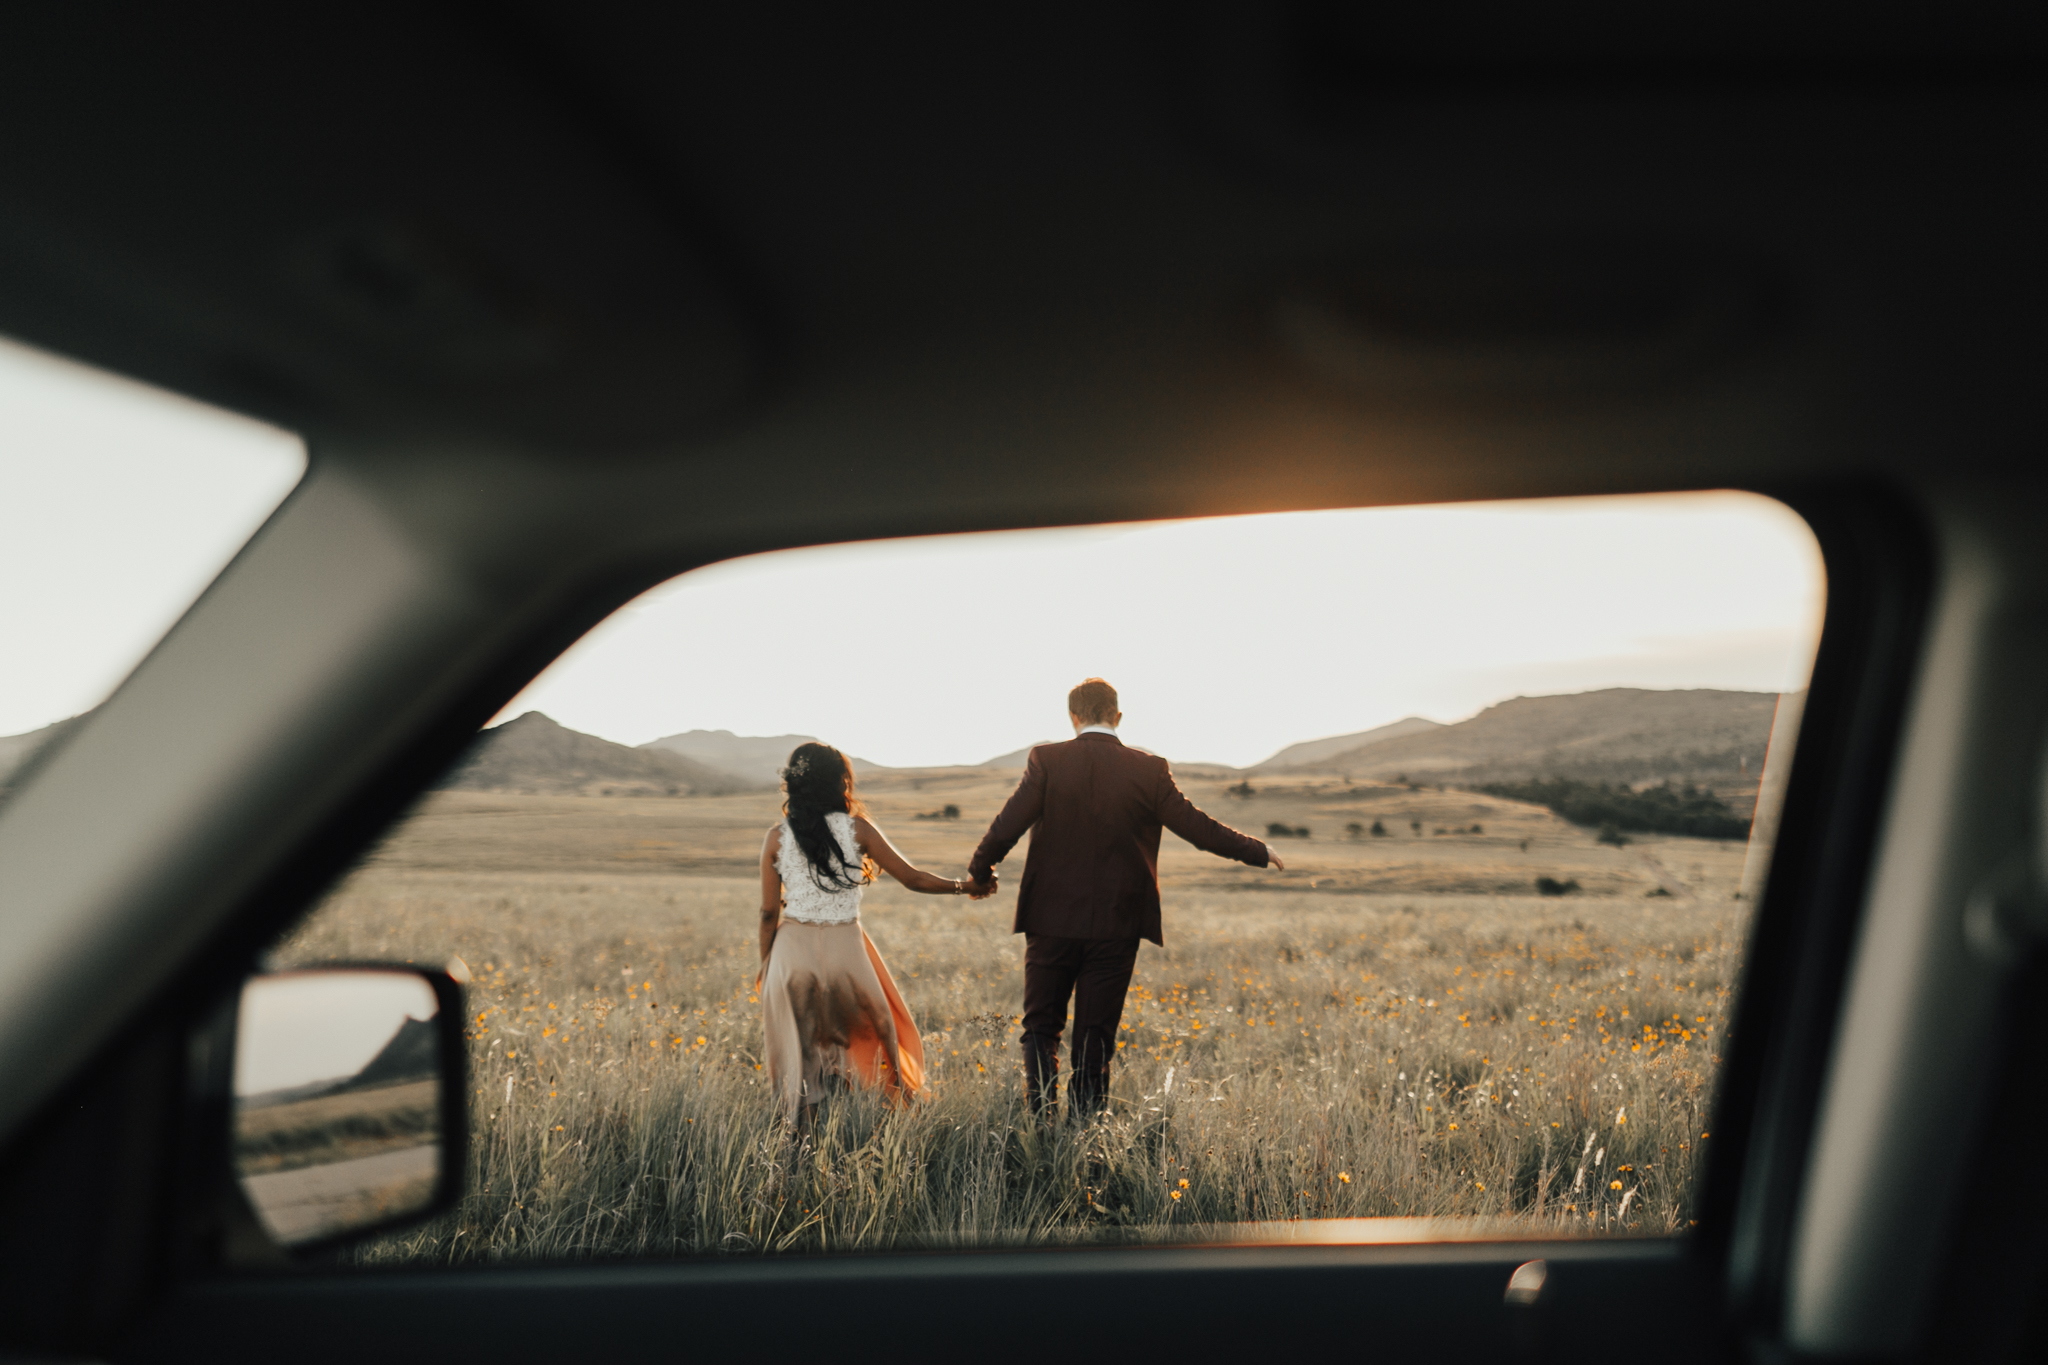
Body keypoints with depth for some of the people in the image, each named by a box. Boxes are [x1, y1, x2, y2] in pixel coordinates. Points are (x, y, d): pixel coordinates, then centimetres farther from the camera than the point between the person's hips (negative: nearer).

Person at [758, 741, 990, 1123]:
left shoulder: (776, 838, -1)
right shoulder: (856, 829, -4)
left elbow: (769, 912, 2)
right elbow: (913, 879, 0)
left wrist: (765, 965, 16)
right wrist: (965, 887, 14)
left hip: (793, 949, 1)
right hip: (845, 947, -1)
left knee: (797, 1054, 14)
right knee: (877, 1033, 22)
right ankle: (898, 1102, 27)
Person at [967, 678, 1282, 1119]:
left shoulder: (1047, 760, -6)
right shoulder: (1149, 770, -3)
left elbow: (1007, 826, -12)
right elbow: (1197, 827, -1)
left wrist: (980, 872, 6)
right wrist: (1258, 852, 12)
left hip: (1052, 920, -1)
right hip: (1117, 924, 1)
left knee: (1041, 1026, 13)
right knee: (1096, 1038, 10)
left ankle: (1041, 1116, -1)